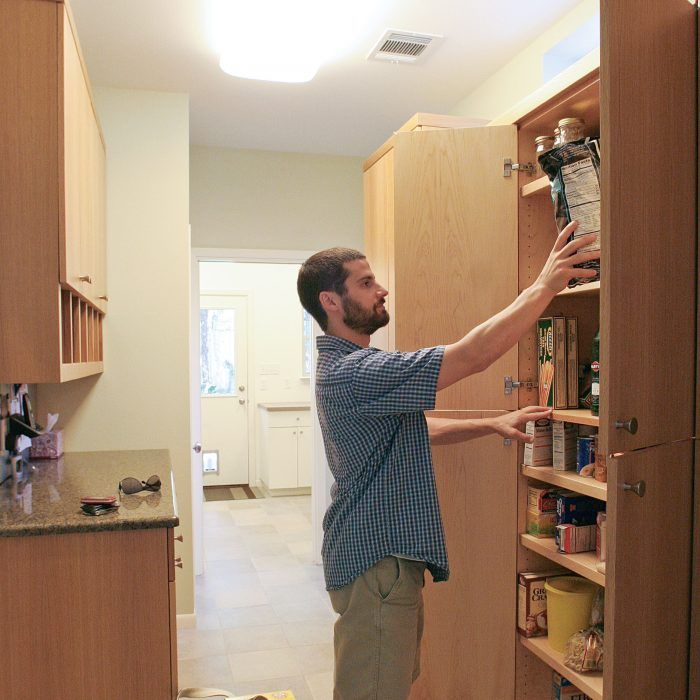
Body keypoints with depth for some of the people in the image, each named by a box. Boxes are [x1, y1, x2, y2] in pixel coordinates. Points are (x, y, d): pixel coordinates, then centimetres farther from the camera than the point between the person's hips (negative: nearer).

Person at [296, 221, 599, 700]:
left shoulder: (344, 366, 12)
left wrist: (493, 423, 7)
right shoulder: (354, 372, -24)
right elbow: (472, 356, -29)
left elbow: (416, 428, 17)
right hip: (376, 559, -11)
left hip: (385, 556, 11)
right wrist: (546, 284, -20)